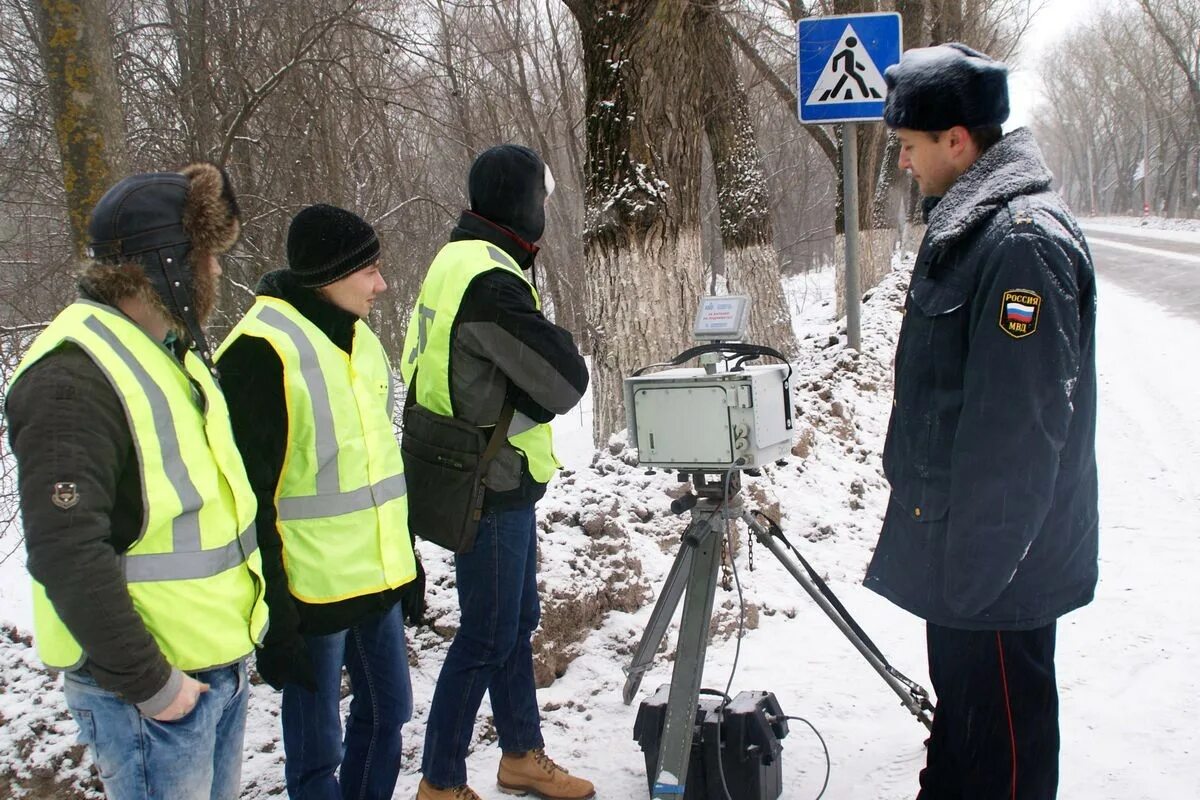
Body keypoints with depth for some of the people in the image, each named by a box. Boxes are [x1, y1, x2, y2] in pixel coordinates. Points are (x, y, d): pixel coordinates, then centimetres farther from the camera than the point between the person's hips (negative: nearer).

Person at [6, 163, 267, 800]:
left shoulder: (173, 352, 10)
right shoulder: (74, 377, -21)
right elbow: (68, 556, -26)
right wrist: (148, 683, -20)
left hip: (221, 665, 9)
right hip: (150, 693, -9)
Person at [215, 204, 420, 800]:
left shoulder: (357, 339, 10)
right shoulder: (262, 352, -16)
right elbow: (249, 497, -17)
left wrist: (405, 555, 21)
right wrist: (272, 615, -16)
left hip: (379, 580, 8)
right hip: (313, 590, -8)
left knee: (387, 711, 20)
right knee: (317, 749, 6)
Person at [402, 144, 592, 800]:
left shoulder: (457, 260, 9)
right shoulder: (491, 281, -24)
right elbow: (565, 382, -22)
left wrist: (513, 397, 2)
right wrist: (556, 338, -3)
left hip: (495, 479, 10)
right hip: (493, 485, -10)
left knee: (517, 621, 19)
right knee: (487, 636, 3)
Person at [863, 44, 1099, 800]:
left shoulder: (1024, 241, -22)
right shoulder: (965, 229, 10)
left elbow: (1022, 424, -25)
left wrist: (979, 560, -20)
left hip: (999, 566, -10)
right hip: (957, 546, 10)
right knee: (961, 708, 23)